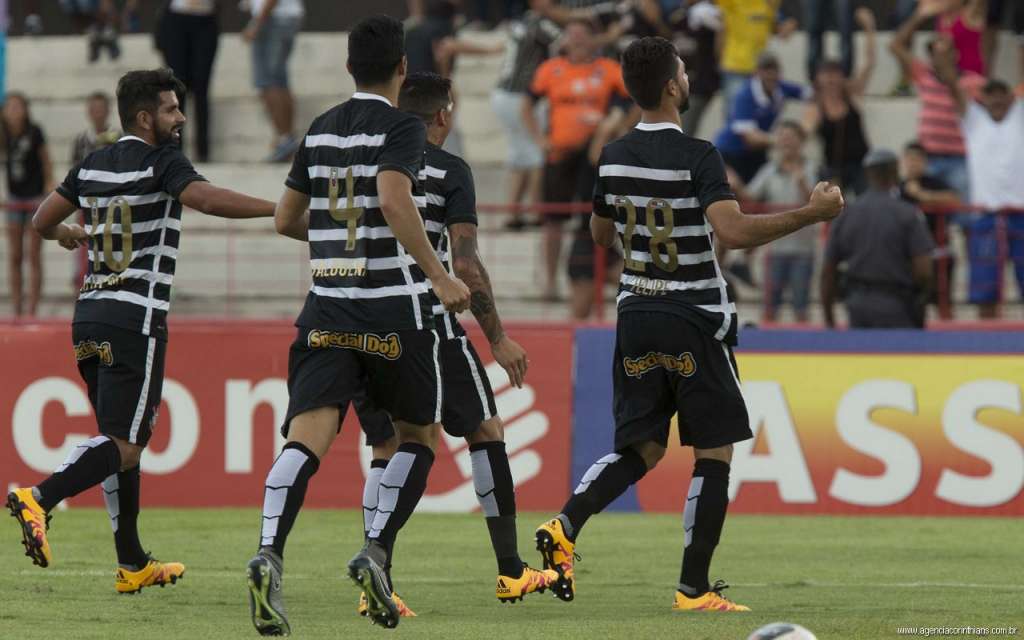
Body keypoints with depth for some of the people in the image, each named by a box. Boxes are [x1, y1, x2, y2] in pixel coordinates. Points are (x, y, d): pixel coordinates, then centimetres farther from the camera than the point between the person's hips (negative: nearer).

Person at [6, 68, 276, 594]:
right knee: (125, 446, -8)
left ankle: (133, 565, 14)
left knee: (120, 441, 14)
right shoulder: (160, 163, -7)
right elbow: (208, 200, -25)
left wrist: (66, 233, 44)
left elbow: (42, 221, 22)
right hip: (136, 320, -8)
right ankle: (39, 499, -29)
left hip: (89, 316, 8)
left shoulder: (92, 166, 13)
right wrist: (281, 209, -26)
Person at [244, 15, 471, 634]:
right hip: (395, 312, -4)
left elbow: (286, 219, 20)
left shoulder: (320, 131, 13)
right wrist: (438, 275, -19)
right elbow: (394, 200, -23)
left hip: (327, 307, 4)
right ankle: (377, 554, 1)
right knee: (419, 435, 17)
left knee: (307, 437, -9)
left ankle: (268, 555, -33)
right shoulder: (403, 128, -5)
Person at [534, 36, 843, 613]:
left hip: (637, 316, 6)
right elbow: (734, 231, -28)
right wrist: (812, 213, -22)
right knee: (714, 452, 4)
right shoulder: (697, 157, -16)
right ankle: (695, 589, 3)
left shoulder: (614, 158, 4)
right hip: (695, 320, -6)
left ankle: (566, 526, -10)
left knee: (643, 447, 13)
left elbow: (601, 233, 19)